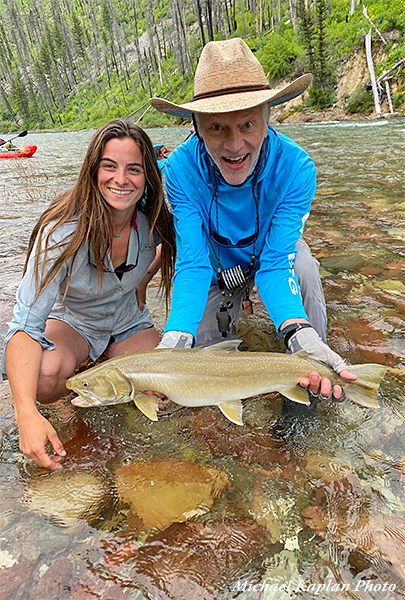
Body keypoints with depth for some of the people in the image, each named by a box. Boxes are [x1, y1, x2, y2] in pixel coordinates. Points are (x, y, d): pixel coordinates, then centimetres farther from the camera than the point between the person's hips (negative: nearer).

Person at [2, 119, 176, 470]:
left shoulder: (153, 221, -18)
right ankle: (83, 366, 3)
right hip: (71, 322, -3)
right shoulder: (62, 233, -31)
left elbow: (168, 246, 11)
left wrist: (142, 280, -1)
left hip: (128, 321, 3)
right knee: (43, 377, -34)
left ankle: (106, 363, 14)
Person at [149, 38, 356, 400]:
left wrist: (299, 333, -51)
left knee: (304, 269, -35)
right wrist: (175, 339, -48)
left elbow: (274, 264, -33)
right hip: (216, 262, 1)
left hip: (277, 251, -1)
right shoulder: (181, 170, -30)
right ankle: (227, 316, 32)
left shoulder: (296, 168, -33)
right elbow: (193, 265, -31)